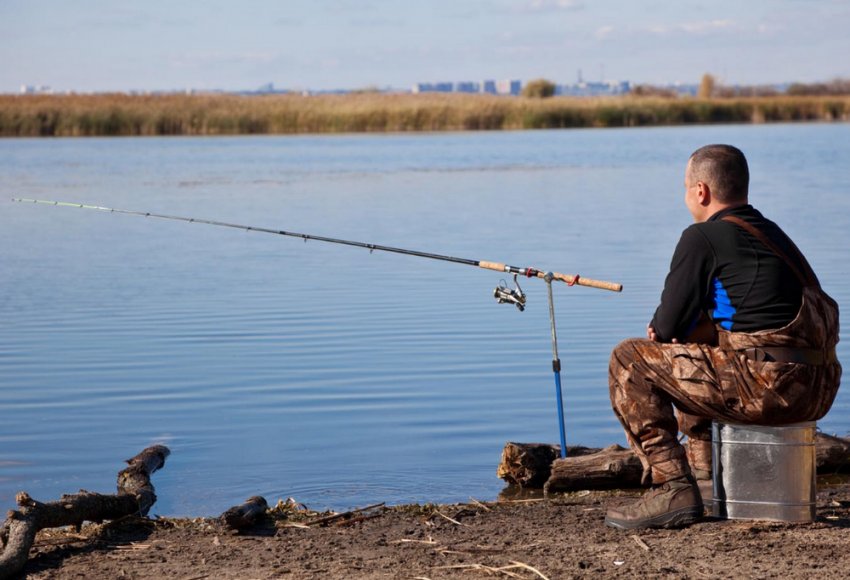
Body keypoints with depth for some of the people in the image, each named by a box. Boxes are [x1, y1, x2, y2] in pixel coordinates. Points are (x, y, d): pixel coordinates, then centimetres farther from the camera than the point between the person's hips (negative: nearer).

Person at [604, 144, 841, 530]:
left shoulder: (703, 238, -4)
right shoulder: (772, 233, 22)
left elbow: (667, 327, -2)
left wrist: (663, 328, 21)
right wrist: (676, 326, 20)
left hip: (769, 386, -9)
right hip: (819, 389, 9)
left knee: (630, 361, 0)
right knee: (692, 357, 34)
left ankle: (672, 491, -5)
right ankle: (704, 479, 37)